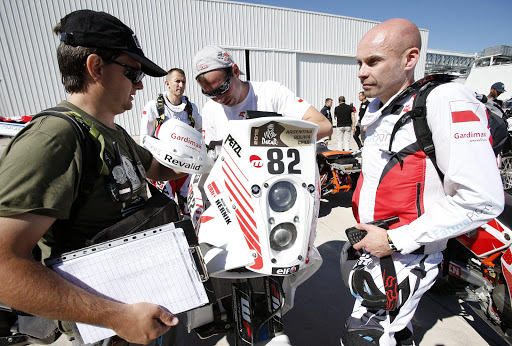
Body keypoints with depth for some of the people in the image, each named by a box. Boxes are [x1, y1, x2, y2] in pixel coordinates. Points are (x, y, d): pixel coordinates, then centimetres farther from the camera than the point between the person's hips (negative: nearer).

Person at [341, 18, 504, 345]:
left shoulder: (445, 101, -19)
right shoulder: (377, 109, 8)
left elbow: (483, 200, -24)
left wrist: (395, 240, -21)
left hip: (406, 255, -8)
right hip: (374, 245, 9)